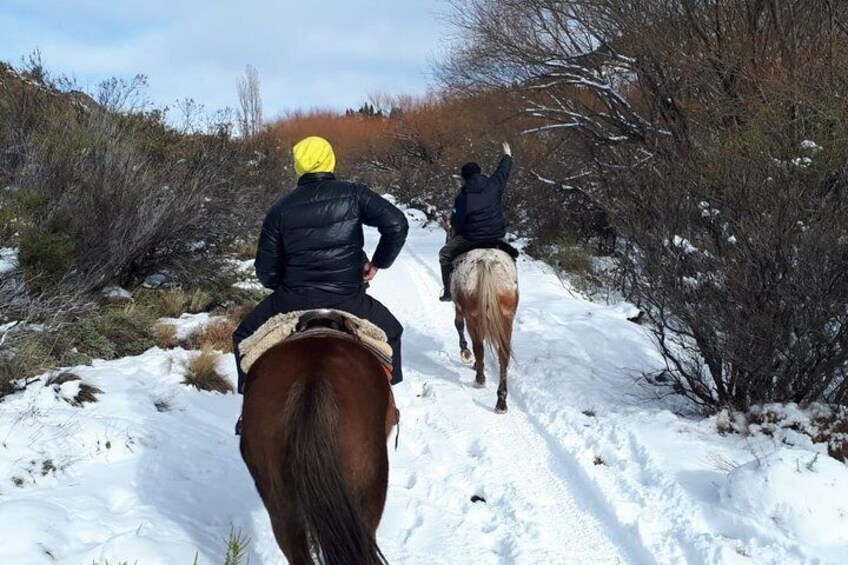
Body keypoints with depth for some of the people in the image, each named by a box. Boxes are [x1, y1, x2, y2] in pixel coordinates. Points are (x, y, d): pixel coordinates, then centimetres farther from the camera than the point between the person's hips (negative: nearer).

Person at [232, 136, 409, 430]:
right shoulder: (354, 194, -2)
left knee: (245, 337, 24)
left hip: (293, 301, 0)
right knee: (390, 331, 29)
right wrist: (379, 262, 4)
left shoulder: (282, 208, 1)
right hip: (349, 301, 0)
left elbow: (265, 270, 3)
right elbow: (397, 224, -10)